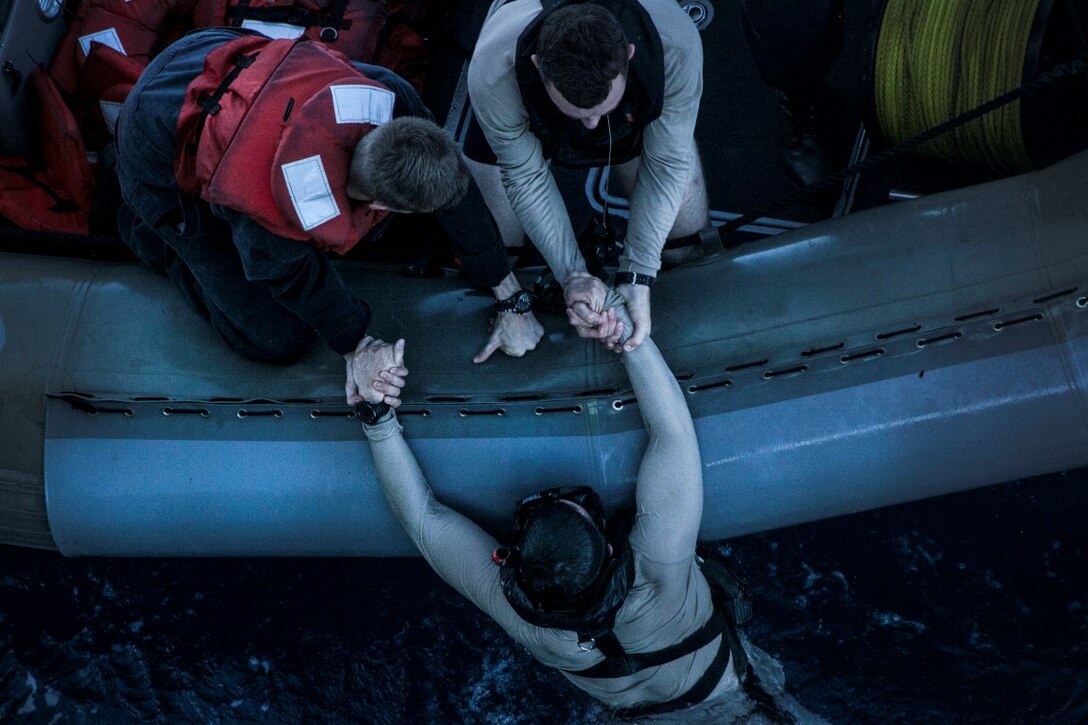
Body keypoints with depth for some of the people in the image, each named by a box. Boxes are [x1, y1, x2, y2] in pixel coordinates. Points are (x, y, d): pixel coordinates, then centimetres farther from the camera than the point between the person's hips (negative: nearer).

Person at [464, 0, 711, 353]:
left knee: (686, 225, -2)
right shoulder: (492, 73, -45)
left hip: (636, 114, 1)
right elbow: (525, 176, -28)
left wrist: (637, 278, -32)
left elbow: (667, 164, -30)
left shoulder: (676, 45, -43)